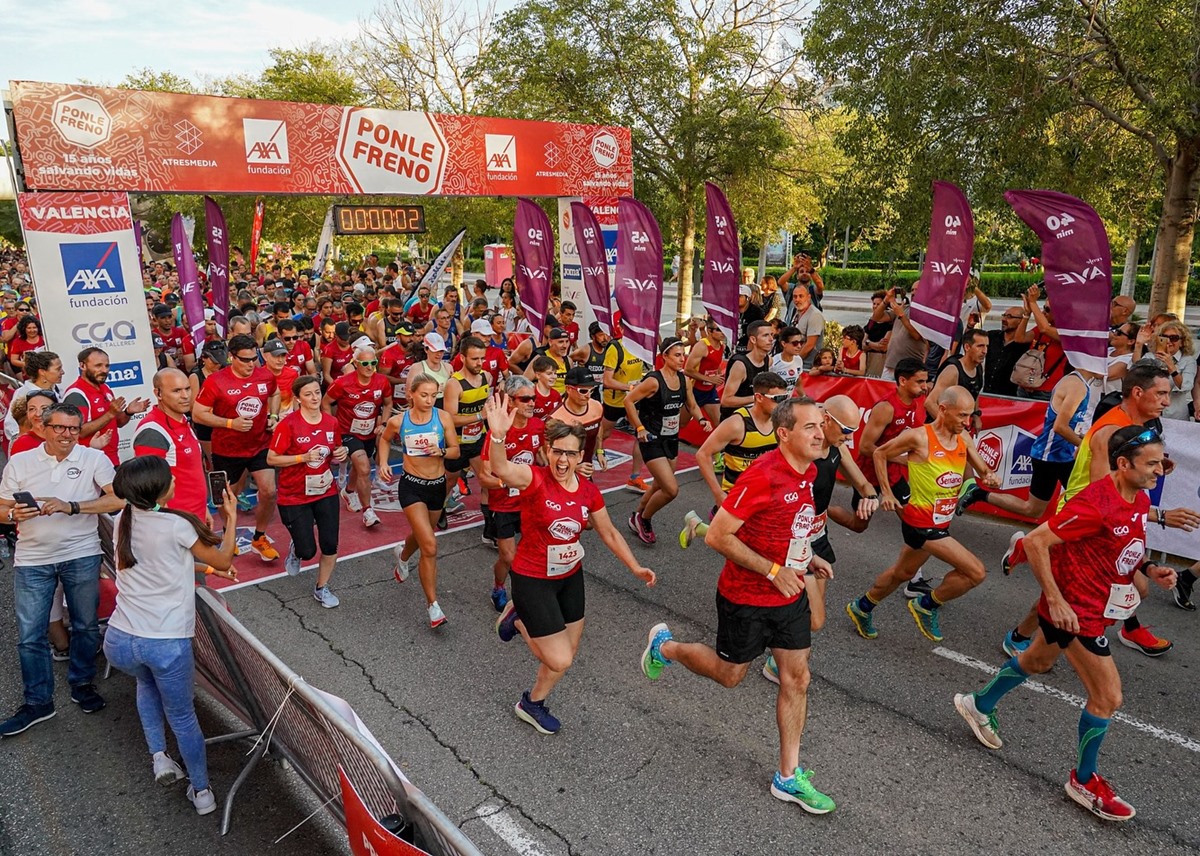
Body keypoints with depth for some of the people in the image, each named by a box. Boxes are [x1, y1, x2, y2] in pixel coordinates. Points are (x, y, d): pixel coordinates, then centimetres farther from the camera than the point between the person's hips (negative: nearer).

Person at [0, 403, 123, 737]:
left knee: (86, 625, 11)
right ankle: (37, 703, 19)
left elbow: (118, 499, -13)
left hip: (81, 555, -1)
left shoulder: (94, 459, -4)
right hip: (32, 560, 1)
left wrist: (71, 507, -21)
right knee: (29, 635, 4)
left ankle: (82, 684, 32)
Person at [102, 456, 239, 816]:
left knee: (147, 682, 37)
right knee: (183, 717, 18)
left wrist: (202, 568, 19)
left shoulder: (124, 520, 4)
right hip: (168, 645, -5)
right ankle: (202, 791, 27)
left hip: (119, 642, 5)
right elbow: (223, 561, -1)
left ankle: (159, 756, 29)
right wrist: (232, 518, 7)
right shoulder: (175, 526, -15)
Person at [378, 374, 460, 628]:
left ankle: (403, 555, 64)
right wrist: (383, 463, -2)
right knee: (430, 546, -15)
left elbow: (455, 450, -4)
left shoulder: (443, 417, -9)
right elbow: (384, 439, 13)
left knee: (421, 535, 26)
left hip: (437, 485, 3)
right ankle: (432, 604, -3)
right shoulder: (398, 421, -9)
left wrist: (441, 451, -24)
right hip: (411, 485, -3)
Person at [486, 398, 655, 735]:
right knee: (560, 661, -6)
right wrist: (498, 436, -64)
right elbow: (501, 470, -45)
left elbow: (610, 533, 8)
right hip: (533, 580, -6)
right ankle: (532, 704, 29)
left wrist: (635, 568, 4)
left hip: (570, 577, 6)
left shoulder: (589, 490, -6)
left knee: (567, 652, 16)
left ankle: (520, 619, 40)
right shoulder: (535, 479, -22)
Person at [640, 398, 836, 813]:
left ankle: (788, 777, 24)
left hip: (790, 595, 7)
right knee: (729, 674, 13)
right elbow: (717, 536, -25)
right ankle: (665, 646, 39)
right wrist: (774, 571, -24)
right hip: (746, 598, -7)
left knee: (797, 679, 10)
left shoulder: (808, 472, 0)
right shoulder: (763, 476, -27)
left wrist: (808, 558, 3)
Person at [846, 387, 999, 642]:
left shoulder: (963, 439, 1)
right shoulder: (919, 437, -19)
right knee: (976, 572, -13)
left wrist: (990, 477, -14)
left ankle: (862, 608, 43)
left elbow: (984, 471, 9)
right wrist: (886, 493, -5)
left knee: (903, 573, 23)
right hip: (921, 523, -8)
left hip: (940, 523, 8)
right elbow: (879, 454, -6)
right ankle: (928, 605, 9)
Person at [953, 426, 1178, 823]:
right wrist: (1055, 601, -27)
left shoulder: (1140, 500, 0)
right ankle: (1084, 781, 21)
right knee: (1108, 697, -1)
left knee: (1038, 661, 27)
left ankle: (979, 705, 48)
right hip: (1075, 610, -10)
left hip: (1096, 606, 10)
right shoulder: (1095, 503, -28)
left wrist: (1148, 568, -2)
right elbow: (1035, 542, -28)